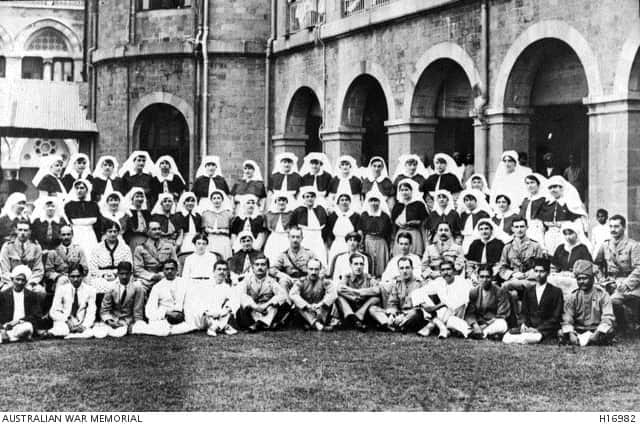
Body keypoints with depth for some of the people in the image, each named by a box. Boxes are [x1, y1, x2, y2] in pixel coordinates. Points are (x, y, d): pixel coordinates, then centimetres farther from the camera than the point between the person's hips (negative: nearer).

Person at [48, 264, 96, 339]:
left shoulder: (90, 290, 3)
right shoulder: (62, 289, 2)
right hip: (63, 322, -2)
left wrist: (84, 326, -20)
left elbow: (91, 314, 1)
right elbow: (53, 312, 0)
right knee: (59, 331, -39)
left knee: (89, 333, -35)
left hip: (80, 325, 2)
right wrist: (67, 320, -17)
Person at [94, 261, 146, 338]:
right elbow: (104, 310, 2)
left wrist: (137, 325, -16)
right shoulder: (112, 289, -1)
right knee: (98, 334, -28)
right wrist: (109, 321, -16)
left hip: (129, 320, -1)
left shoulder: (137, 287, -6)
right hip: (113, 320, 1)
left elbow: (138, 310, -5)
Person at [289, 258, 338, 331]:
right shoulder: (301, 282, 2)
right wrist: (307, 306, -32)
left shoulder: (325, 282, 2)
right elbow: (292, 294, -18)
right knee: (297, 305, -28)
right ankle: (316, 323, -47)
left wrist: (320, 304, -35)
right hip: (306, 313, 0)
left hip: (321, 311, 0)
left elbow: (333, 294, -18)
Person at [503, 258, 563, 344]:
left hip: (546, 330, -4)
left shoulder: (556, 291, 3)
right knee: (506, 338, -25)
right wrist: (524, 323, -8)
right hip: (529, 327, 4)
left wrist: (538, 329, -15)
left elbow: (556, 317, -4)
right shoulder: (528, 291, 19)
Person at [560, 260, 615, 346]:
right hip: (578, 331, 2)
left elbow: (608, 319, -11)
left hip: (597, 330, -2)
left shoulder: (602, 294, -2)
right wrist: (570, 333, -23)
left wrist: (598, 333, -29)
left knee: (609, 332, -34)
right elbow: (567, 319, -1)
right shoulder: (573, 296, 5)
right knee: (561, 333, -26)